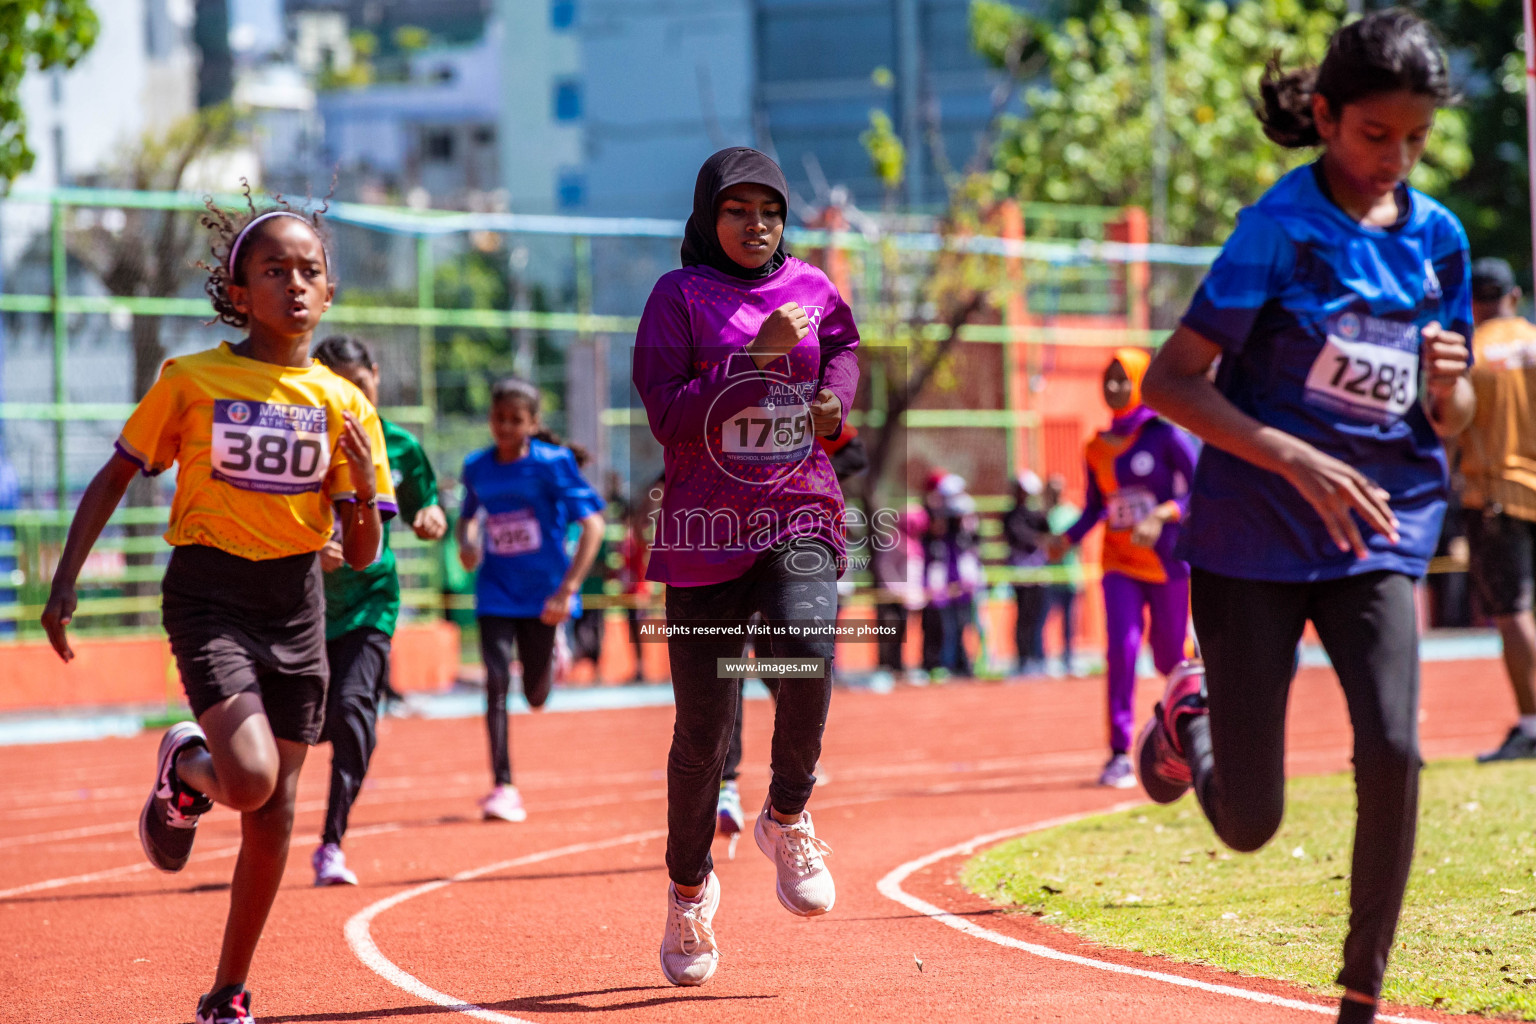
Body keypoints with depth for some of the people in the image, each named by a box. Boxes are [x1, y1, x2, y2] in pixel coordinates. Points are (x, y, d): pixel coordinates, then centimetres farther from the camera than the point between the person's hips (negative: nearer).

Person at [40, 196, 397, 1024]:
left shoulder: (344, 405, 3)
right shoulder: (191, 380, -4)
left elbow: (361, 555, 4)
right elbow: (114, 479, 5)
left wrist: (363, 489, -17)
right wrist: (65, 583, -3)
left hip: (294, 603, 3)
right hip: (209, 592, -3)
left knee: (276, 809, 3)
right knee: (250, 779, -23)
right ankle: (185, 768, 14)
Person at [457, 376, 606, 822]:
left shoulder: (552, 463, -13)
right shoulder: (477, 467, 0)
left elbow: (593, 524, -15)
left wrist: (568, 588, -22)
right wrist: (466, 542, -4)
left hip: (543, 591, -2)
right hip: (496, 591, 2)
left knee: (536, 697, 8)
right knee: (497, 683, -14)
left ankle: (553, 646, 45)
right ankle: (503, 788, -11)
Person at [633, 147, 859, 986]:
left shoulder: (811, 290, 9)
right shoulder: (680, 297, -1)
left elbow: (844, 345, 30)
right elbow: (667, 415, -10)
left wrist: (834, 399, 9)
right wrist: (754, 360, -17)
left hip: (800, 516, 2)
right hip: (705, 530, -2)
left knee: (809, 650, -28)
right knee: (703, 729, 0)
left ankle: (788, 820, -2)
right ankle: (689, 886, 24)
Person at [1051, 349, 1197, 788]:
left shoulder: (1164, 435, -7)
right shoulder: (1097, 448, 8)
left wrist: (1164, 514, -25)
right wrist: (1066, 539, -2)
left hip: (1167, 563, -3)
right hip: (1120, 565, 3)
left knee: (1170, 660, 5)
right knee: (1122, 647, -16)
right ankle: (1120, 754, -13)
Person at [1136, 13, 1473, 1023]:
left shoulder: (1438, 237, 4)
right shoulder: (1280, 227, -11)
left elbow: (1450, 425, 12)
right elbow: (1169, 381, -15)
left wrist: (1446, 388, -13)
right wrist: (1300, 461, -26)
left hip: (1378, 533, 3)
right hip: (1253, 534, -3)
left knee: (1392, 750, -22)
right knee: (1248, 825, 0)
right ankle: (1190, 715, 36)